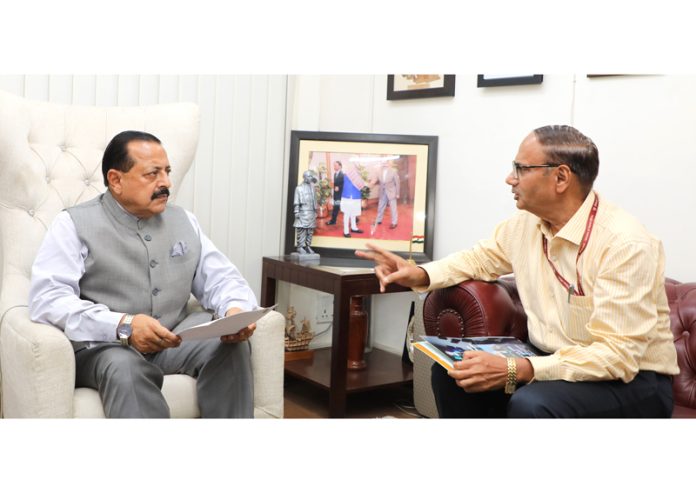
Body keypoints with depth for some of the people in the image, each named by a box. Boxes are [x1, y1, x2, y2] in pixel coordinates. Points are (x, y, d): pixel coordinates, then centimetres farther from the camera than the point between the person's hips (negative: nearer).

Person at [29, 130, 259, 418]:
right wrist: (122, 326, -30)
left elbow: (221, 278, 11)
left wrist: (236, 310, -15)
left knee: (230, 343, -23)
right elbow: (47, 299, -15)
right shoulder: (74, 224, -2)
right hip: (102, 346, -4)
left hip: (174, 343, 5)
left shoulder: (184, 221, 13)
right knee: (126, 366, -37)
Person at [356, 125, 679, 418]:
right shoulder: (525, 224, -2)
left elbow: (618, 356, -29)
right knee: (451, 372, -5)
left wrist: (514, 371, -37)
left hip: (633, 379, -7)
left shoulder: (625, 245, -25)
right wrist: (419, 275, -2)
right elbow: (480, 258, 18)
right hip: (555, 365, 7)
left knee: (530, 404, -33)